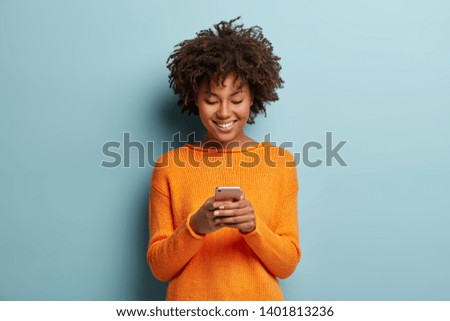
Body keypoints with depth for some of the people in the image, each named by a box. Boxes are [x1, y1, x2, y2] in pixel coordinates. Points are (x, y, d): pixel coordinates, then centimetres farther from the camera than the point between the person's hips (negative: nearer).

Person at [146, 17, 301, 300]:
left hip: (259, 298, 1)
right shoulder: (169, 165, -6)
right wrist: (196, 226, -22)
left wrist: (253, 226, -23)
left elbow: (287, 265, -5)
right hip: (190, 297, 0)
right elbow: (160, 267, -6)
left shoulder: (280, 162, -5)